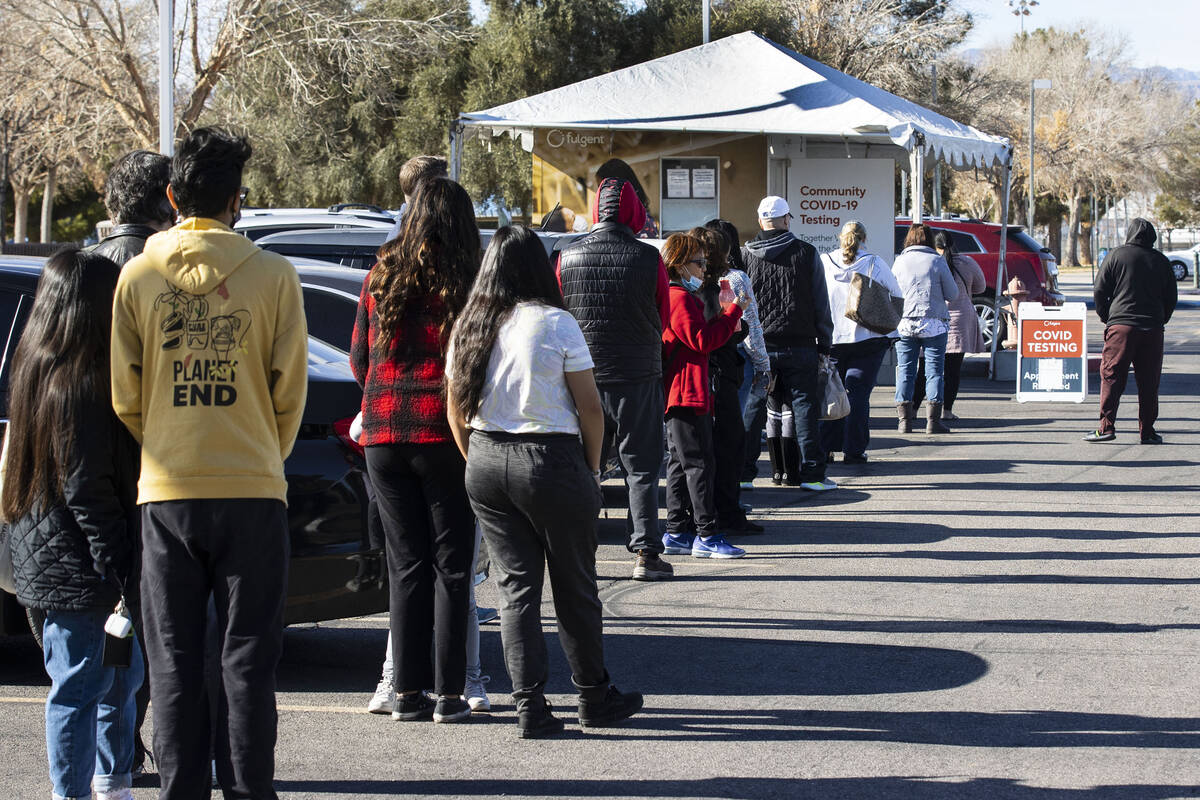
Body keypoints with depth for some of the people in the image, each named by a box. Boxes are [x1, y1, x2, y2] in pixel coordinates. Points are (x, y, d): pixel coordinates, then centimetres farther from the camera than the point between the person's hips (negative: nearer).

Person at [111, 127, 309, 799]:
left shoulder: (138, 276, 1)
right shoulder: (273, 276, -3)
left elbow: (124, 395, 5)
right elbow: (291, 391, 2)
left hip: (167, 491, 1)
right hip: (253, 490, -1)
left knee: (175, 661, 7)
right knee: (248, 660, 5)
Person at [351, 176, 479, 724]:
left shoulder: (381, 279, 4)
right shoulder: (468, 284, -7)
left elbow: (359, 362, 11)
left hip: (384, 435, 3)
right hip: (446, 437, -3)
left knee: (406, 565, 10)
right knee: (451, 565, 5)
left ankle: (407, 692, 9)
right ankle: (449, 694, 5)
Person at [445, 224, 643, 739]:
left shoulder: (469, 328, 5)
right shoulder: (556, 324, -9)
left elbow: (456, 411, 10)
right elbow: (589, 408, -9)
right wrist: (592, 469, 3)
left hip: (485, 462, 4)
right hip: (551, 461, -4)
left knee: (516, 586, 8)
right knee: (575, 587, 9)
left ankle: (530, 707, 2)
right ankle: (595, 699, 20)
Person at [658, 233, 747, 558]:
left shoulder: (680, 296, 20)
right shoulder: (679, 298, -14)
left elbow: (700, 338, 21)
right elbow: (702, 341, -20)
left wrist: (721, 317, 7)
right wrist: (732, 311, -14)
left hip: (677, 394, 11)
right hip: (687, 393, -11)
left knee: (680, 464, 12)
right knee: (699, 464, -10)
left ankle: (677, 532, 16)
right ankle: (706, 535, -10)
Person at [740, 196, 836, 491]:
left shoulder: (744, 256, 2)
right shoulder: (806, 253, 0)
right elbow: (821, 304, 3)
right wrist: (825, 344, 10)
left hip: (757, 346, 1)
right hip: (799, 345, -1)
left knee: (750, 410, 6)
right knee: (805, 408, 3)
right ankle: (811, 474, 1)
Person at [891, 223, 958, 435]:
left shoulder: (899, 262, 4)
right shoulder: (937, 261, -3)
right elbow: (952, 294, 1)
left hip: (904, 322, 2)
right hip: (933, 323, -2)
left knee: (905, 371, 7)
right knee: (934, 370, 1)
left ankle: (904, 419, 4)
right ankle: (933, 420, -4)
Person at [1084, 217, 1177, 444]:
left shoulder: (1116, 255, 2)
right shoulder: (1161, 261, 9)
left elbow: (1100, 291, 2)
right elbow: (1172, 297, 13)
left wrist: (1105, 317, 15)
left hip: (1121, 325, -2)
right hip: (1153, 329, 3)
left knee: (1111, 376, 0)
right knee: (1149, 381, 7)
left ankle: (1106, 426, -7)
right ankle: (1147, 431, 7)